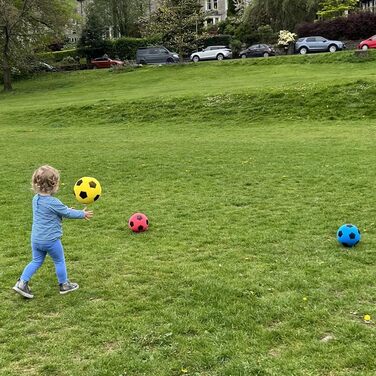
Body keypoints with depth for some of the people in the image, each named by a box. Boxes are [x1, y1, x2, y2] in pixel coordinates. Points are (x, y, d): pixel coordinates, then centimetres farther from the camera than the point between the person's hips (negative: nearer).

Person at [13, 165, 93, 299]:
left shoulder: (36, 199, 2)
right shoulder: (53, 202, -22)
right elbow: (67, 213, -9)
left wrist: (68, 210, 20)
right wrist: (83, 214, 6)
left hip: (35, 239, 7)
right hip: (51, 239, -7)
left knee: (36, 261, 20)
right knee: (59, 261, 14)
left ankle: (22, 283, 11)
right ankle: (64, 285, 27)